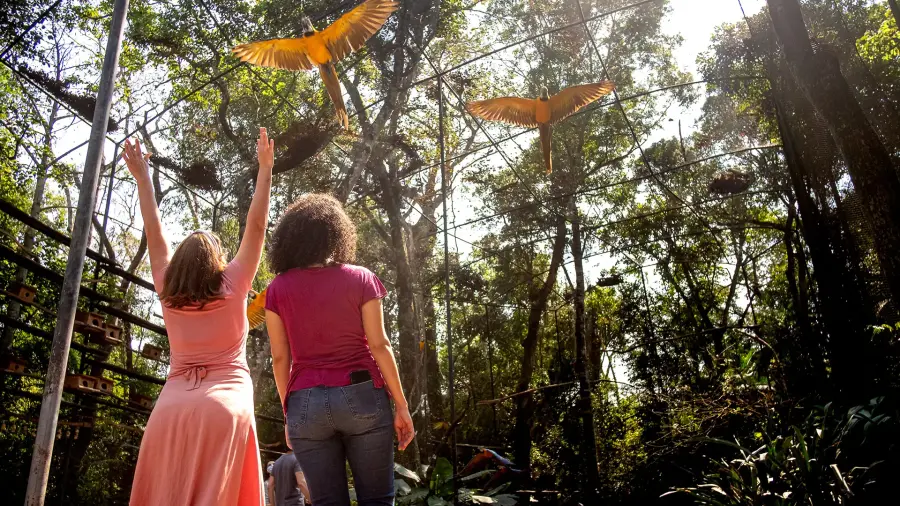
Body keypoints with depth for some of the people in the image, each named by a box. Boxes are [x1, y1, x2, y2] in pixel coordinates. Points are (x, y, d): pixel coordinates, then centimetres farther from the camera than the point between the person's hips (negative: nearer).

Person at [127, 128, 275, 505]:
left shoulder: (167, 292, 10)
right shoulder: (232, 286, 3)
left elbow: (154, 233, 19)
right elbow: (256, 226, 4)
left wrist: (142, 177, 28)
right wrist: (265, 168, 9)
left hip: (171, 406, 3)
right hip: (225, 404, -3)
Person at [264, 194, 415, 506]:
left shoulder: (278, 289, 3)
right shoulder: (360, 279, 0)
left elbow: (280, 358, 3)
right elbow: (379, 345, -3)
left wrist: (288, 411, 14)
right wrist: (401, 404, 2)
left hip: (306, 403, 1)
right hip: (360, 396, -1)